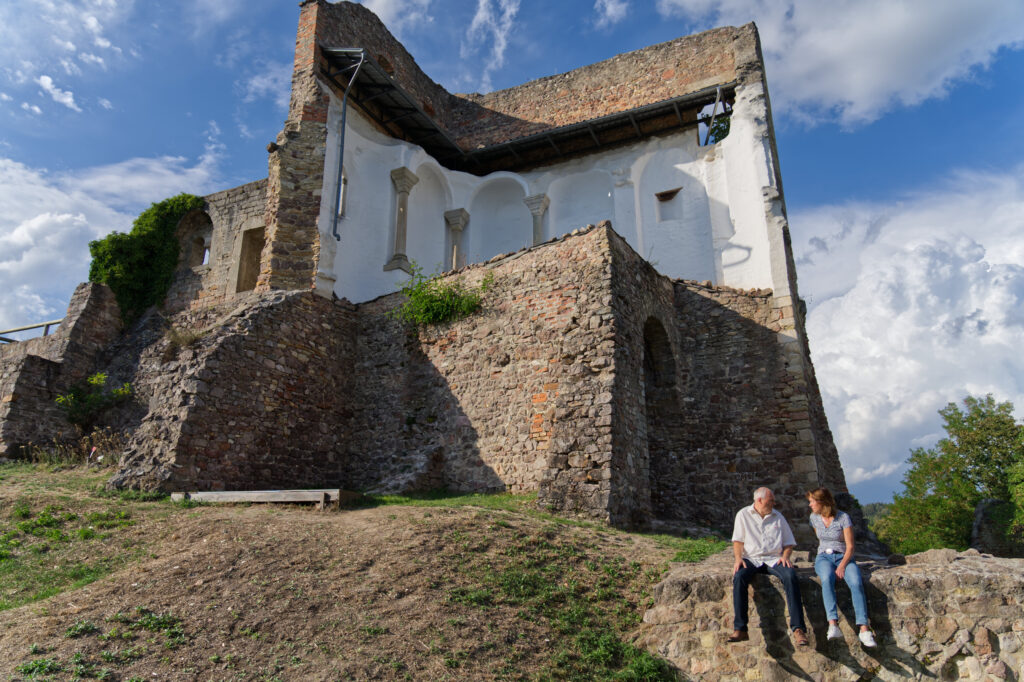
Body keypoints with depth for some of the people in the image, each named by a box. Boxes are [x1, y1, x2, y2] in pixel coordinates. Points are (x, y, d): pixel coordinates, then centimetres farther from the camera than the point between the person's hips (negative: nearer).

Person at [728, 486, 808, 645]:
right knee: (739, 577, -33)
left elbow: (789, 543, 17)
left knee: (790, 576, -32)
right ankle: (740, 629, -33)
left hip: (773, 559, 2)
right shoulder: (743, 515, 10)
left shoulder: (778, 517, 17)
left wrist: (785, 556, -4)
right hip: (751, 559, -1)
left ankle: (798, 628, -31)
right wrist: (738, 558, -13)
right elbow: (738, 540, 5)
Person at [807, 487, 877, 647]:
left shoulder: (843, 517, -7)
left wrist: (842, 566, -20)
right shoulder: (814, 517, 7)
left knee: (856, 582, -33)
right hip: (824, 557, 2)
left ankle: (864, 629, -36)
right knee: (827, 579, -34)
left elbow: (850, 546, -9)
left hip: (844, 557, -1)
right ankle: (833, 625, -46)